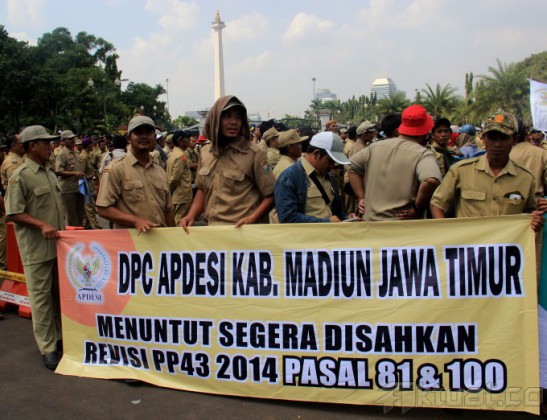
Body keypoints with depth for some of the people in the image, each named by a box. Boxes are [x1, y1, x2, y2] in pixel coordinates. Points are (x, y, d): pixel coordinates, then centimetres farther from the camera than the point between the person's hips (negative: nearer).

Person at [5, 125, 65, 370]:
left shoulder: (49, 172, 10)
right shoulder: (21, 177, -12)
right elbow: (14, 214, -15)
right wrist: (42, 225, -25)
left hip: (58, 244, 7)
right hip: (37, 248, -7)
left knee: (59, 293, 15)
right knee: (41, 297, 2)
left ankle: (61, 337, 30)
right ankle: (47, 348, 12)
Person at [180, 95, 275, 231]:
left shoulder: (254, 153, -10)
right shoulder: (205, 151, 5)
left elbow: (270, 195, -6)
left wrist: (252, 219, -20)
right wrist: (191, 215, 2)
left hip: (240, 229, -4)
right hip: (212, 229, 4)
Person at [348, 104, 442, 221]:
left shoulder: (376, 147, 6)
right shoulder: (423, 154, -11)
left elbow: (352, 167, 14)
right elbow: (431, 181, -29)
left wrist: (362, 197, 11)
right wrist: (418, 210, -16)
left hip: (371, 221, 5)